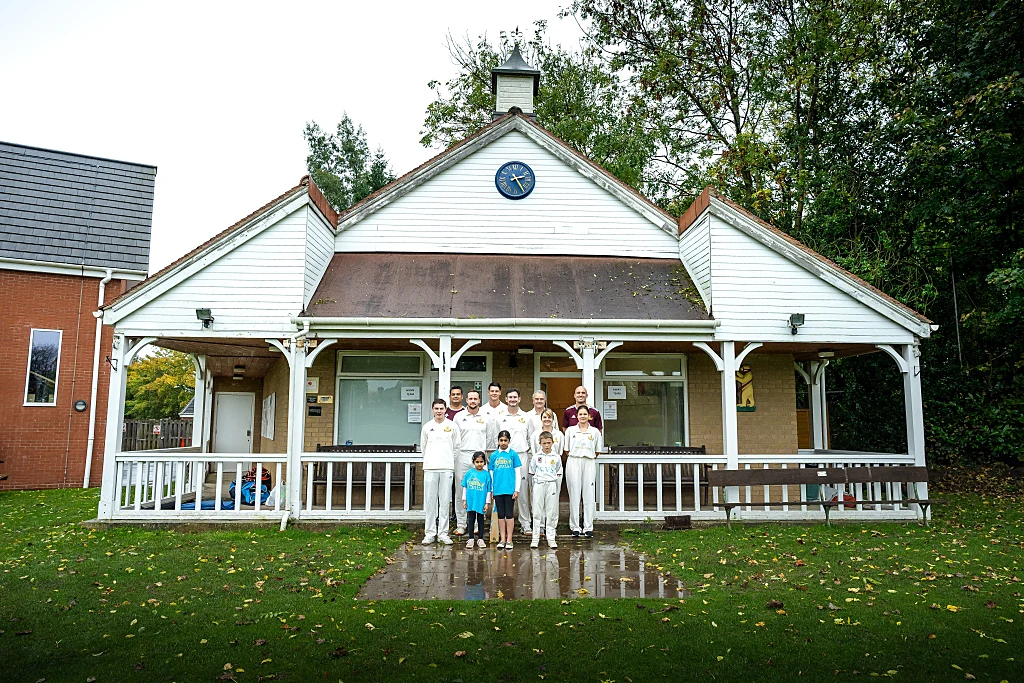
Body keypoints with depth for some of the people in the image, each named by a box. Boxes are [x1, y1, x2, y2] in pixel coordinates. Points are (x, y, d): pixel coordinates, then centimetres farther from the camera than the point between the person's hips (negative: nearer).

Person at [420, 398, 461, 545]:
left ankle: (443, 533, 9)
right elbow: (423, 447, 16)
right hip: (430, 468, 1)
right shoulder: (427, 427, 8)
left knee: (445, 502, 2)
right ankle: (430, 533, 9)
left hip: (447, 468, -1)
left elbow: (457, 446, 10)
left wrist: (448, 459, 10)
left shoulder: (452, 426, 5)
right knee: (430, 501, 2)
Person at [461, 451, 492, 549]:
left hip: (481, 502, -1)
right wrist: (464, 500, 5)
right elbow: (464, 487, 7)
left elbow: (488, 490, 0)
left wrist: (487, 503, -2)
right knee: (471, 520, 8)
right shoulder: (469, 473, 1)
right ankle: (471, 539, 16)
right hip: (471, 501, 1)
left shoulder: (486, 474, -3)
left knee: (480, 520, 9)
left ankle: (480, 539, 18)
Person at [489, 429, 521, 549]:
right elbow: (491, 474, 11)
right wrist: (490, 490, 8)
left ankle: (509, 540, 7)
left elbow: (517, 473, 2)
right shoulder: (494, 455, 8)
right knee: (500, 514, 9)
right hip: (497, 489, 3)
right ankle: (502, 539, 16)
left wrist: (517, 489, -4)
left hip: (510, 489, -3)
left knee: (509, 514, 0)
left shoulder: (513, 454, 1)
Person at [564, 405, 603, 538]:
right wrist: (575, 457, 4)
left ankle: (588, 527, 7)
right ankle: (575, 527, 7)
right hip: (573, 462, 0)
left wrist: (589, 457, 7)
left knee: (589, 495, 0)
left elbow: (597, 451, 12)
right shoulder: (570, 430, 6)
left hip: (589, 463, 0)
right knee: (574, 495, 0)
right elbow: (566, 449, 10)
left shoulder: (595, 431, 6)